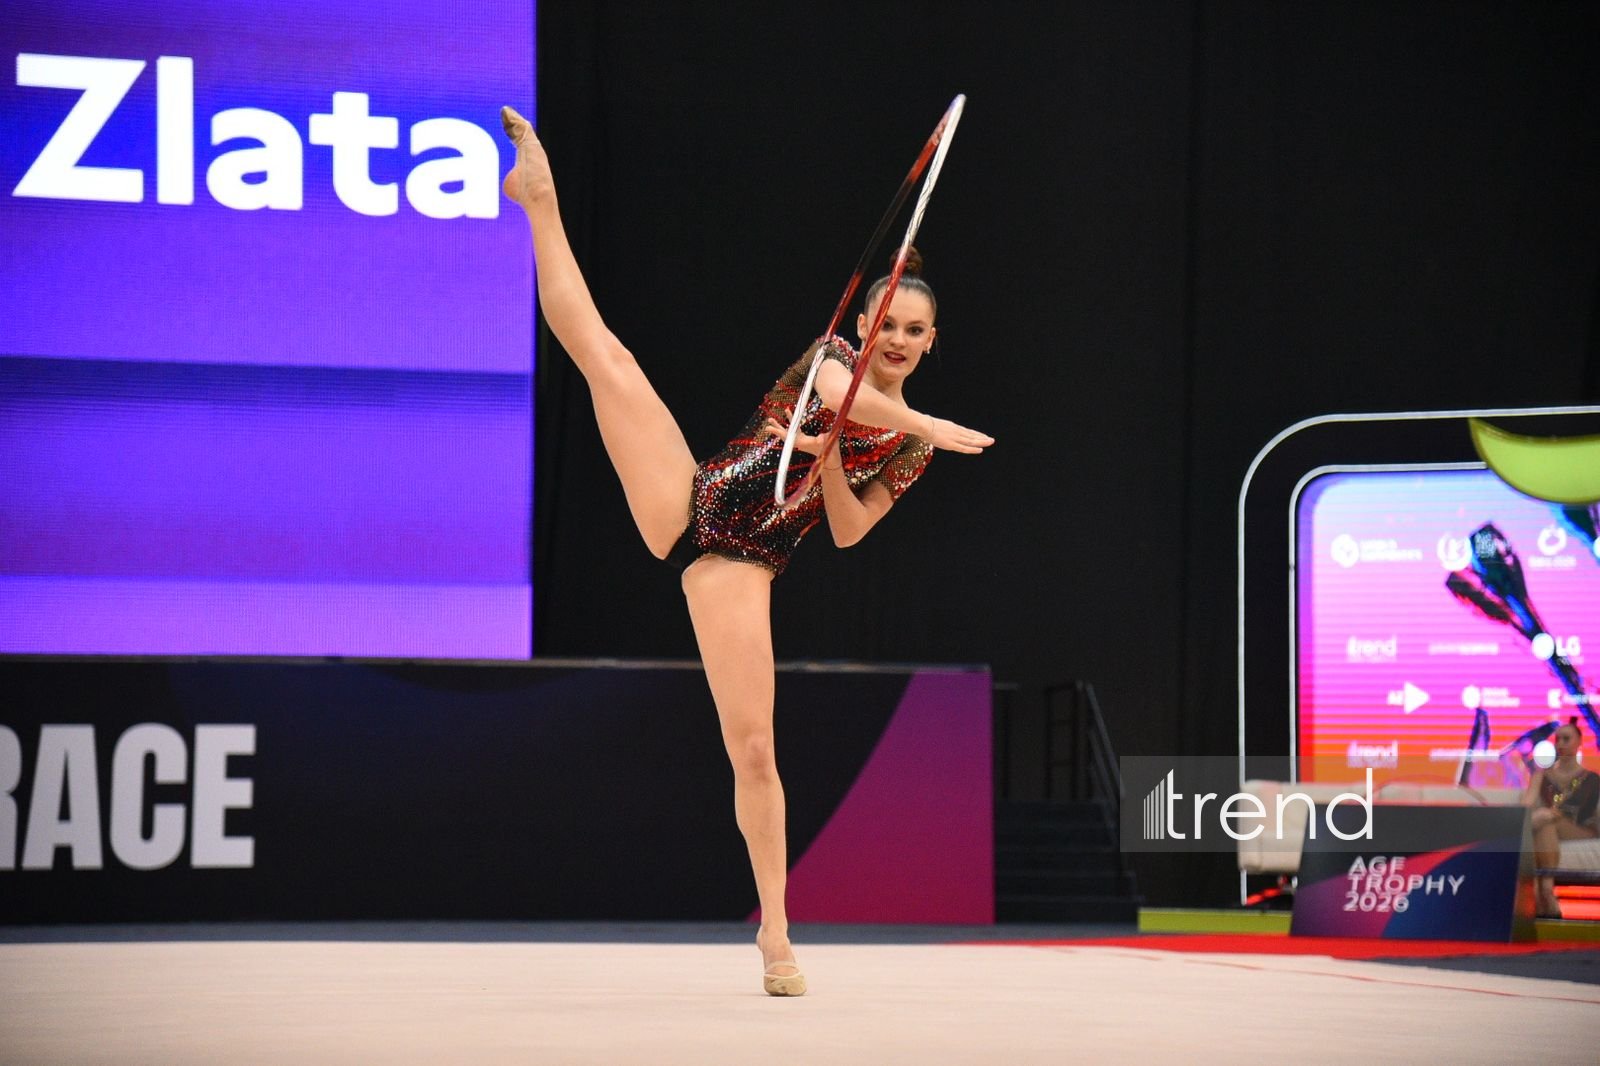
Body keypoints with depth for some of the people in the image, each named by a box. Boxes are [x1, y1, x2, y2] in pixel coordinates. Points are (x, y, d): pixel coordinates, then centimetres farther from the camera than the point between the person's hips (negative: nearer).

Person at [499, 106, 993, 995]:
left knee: (753, 749, -6)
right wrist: (928, 426, -23)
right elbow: (837, 390, -16)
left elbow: (849, 528, 6)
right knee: (600, 350, -16)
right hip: (689, 503, -1)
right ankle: (541, 200, 0)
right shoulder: (833, 357, 8)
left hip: (742, 565, 1)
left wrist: (832, 454, -10)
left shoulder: (908, 447, 14)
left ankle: (774, 932, 2)